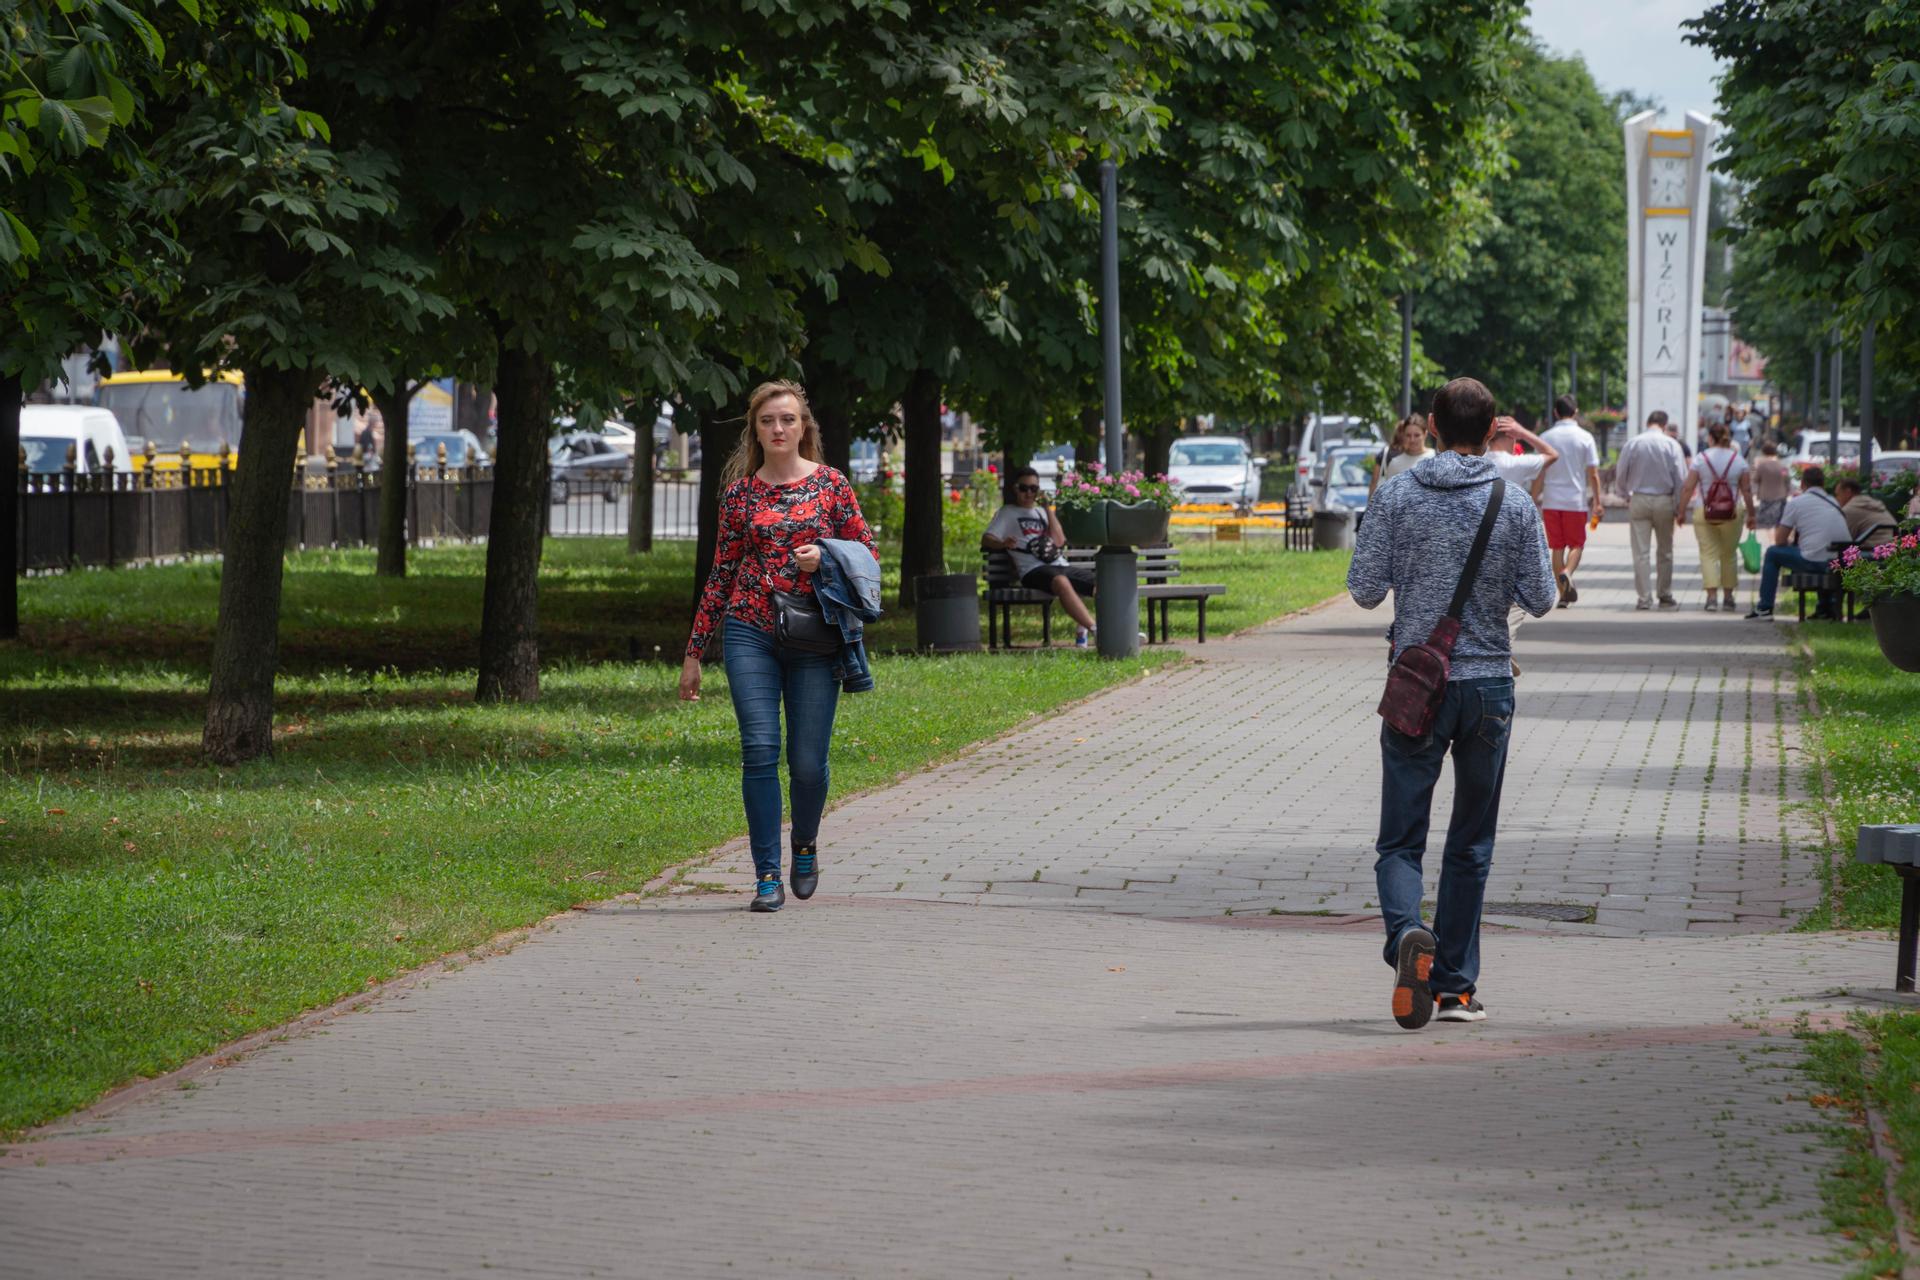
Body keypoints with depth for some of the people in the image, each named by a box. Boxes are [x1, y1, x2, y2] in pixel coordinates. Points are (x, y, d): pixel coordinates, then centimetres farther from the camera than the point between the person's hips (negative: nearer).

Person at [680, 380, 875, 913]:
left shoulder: (830, 484, 4)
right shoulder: (740, 491, 7)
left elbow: (867, 552, 9)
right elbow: (721, 572, 11)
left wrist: (825, 556, -12)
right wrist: (694, 652, 11)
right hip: (750, 633, 1)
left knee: (808, 761, -1)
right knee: (760, 751, -11)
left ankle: (805, 844, 30)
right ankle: (767, 875, -5)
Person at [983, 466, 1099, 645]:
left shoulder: (1042, 512, 27)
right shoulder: (1008, 513, 16)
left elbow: (1059, 541, 10)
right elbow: (986, 539, 2)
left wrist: (1048, 509, 9)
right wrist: (1003, 544, -20)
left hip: (1061, 565, 6)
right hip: (1034, 569, -6)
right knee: (1061, 581, -39)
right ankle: (1094, 630, -45)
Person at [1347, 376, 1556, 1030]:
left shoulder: (1396, 497, -4)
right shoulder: (1516, 506, -2)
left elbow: (1365, 590, -5)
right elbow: (1539, 600, 0)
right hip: (1488, 683, 1)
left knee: (1400, 841, 3)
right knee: (1471, 844, 12)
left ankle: (1407, 933, -27)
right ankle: (1455, 985, 14)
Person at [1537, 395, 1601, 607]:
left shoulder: (1546, 438, 1)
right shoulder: (1584, 437, -3)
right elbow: (1593, 474, -3)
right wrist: (1597, 502, 4)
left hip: (1551, 500, 1)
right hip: (1576, 500, -1)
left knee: (1557, 548, 8)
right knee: (1576, 544, 9)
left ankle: (1563, 594, 7)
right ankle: (1567, 572, -21)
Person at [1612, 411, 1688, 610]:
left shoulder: (1632, 444, -1)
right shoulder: (1671, 444, -4)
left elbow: (1620, 474, 2)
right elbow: (1681, 478, -5)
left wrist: (1626, 496, 18)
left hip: (1638, 501, 0)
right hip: (1664, 500, 0)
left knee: (1641, 552, 1)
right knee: (1665, 551, 13)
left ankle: (1643, 598, -3)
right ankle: (1665, 596, 18)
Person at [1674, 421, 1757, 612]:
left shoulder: (1700, 458, -3)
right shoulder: (1738, 460, 1)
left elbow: (1688, 488, -5)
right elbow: (1747, 490, 3)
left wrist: (1681, 511, 3)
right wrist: (1751, 514, 12)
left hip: (1704, 512, -2)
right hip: (1731, 514, 2)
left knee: (1708, 553, 0)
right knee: (1729, 555, 15)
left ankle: (1711, 595, -14)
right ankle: (1728, 596, 20)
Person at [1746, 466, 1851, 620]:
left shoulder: (1796, 503, 4)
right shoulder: (1834, 502, 19)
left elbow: (1780, 541, 5)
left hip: (1815, 562, -6)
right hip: (1843, 564, 6)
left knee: (1773, 553, 17)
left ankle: (1764, 607, 19)